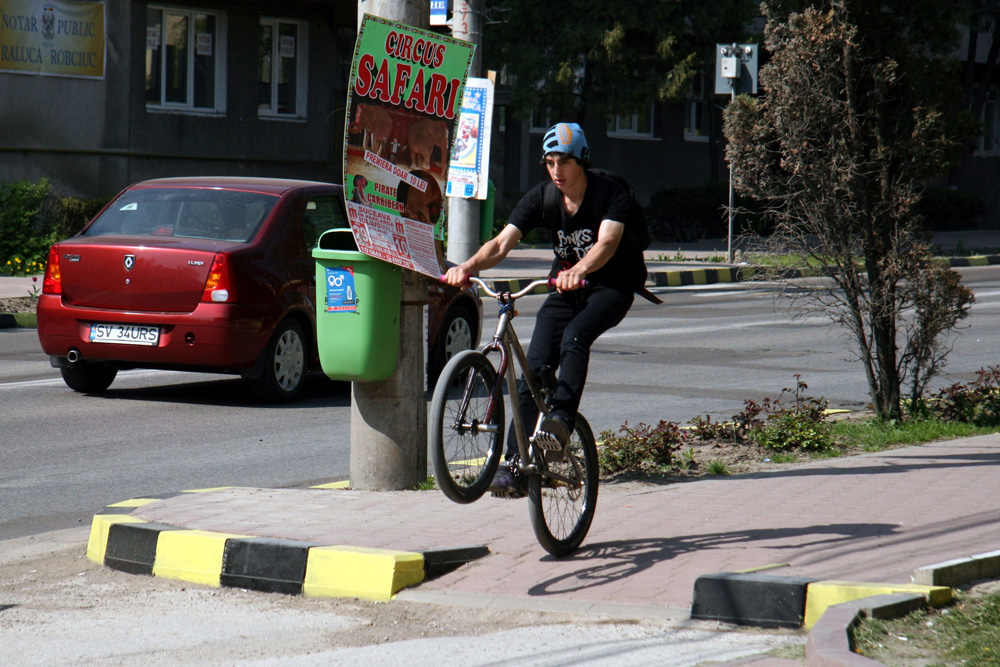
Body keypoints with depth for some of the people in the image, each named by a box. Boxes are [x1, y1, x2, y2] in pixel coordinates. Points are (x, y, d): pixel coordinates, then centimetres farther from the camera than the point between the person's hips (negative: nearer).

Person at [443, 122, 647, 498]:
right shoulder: (541, 198, -8)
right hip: (565, 287, 4)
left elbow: (607, 242, -37)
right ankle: (515, 465, -12)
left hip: (612, 286, -4)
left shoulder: (610, 194, -19)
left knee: (575, 337, -34)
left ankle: (561, 418, -37)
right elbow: (502, 243, -18)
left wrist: (578, 270, -58)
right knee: (534, 368, -10)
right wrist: (469, 265, -38)